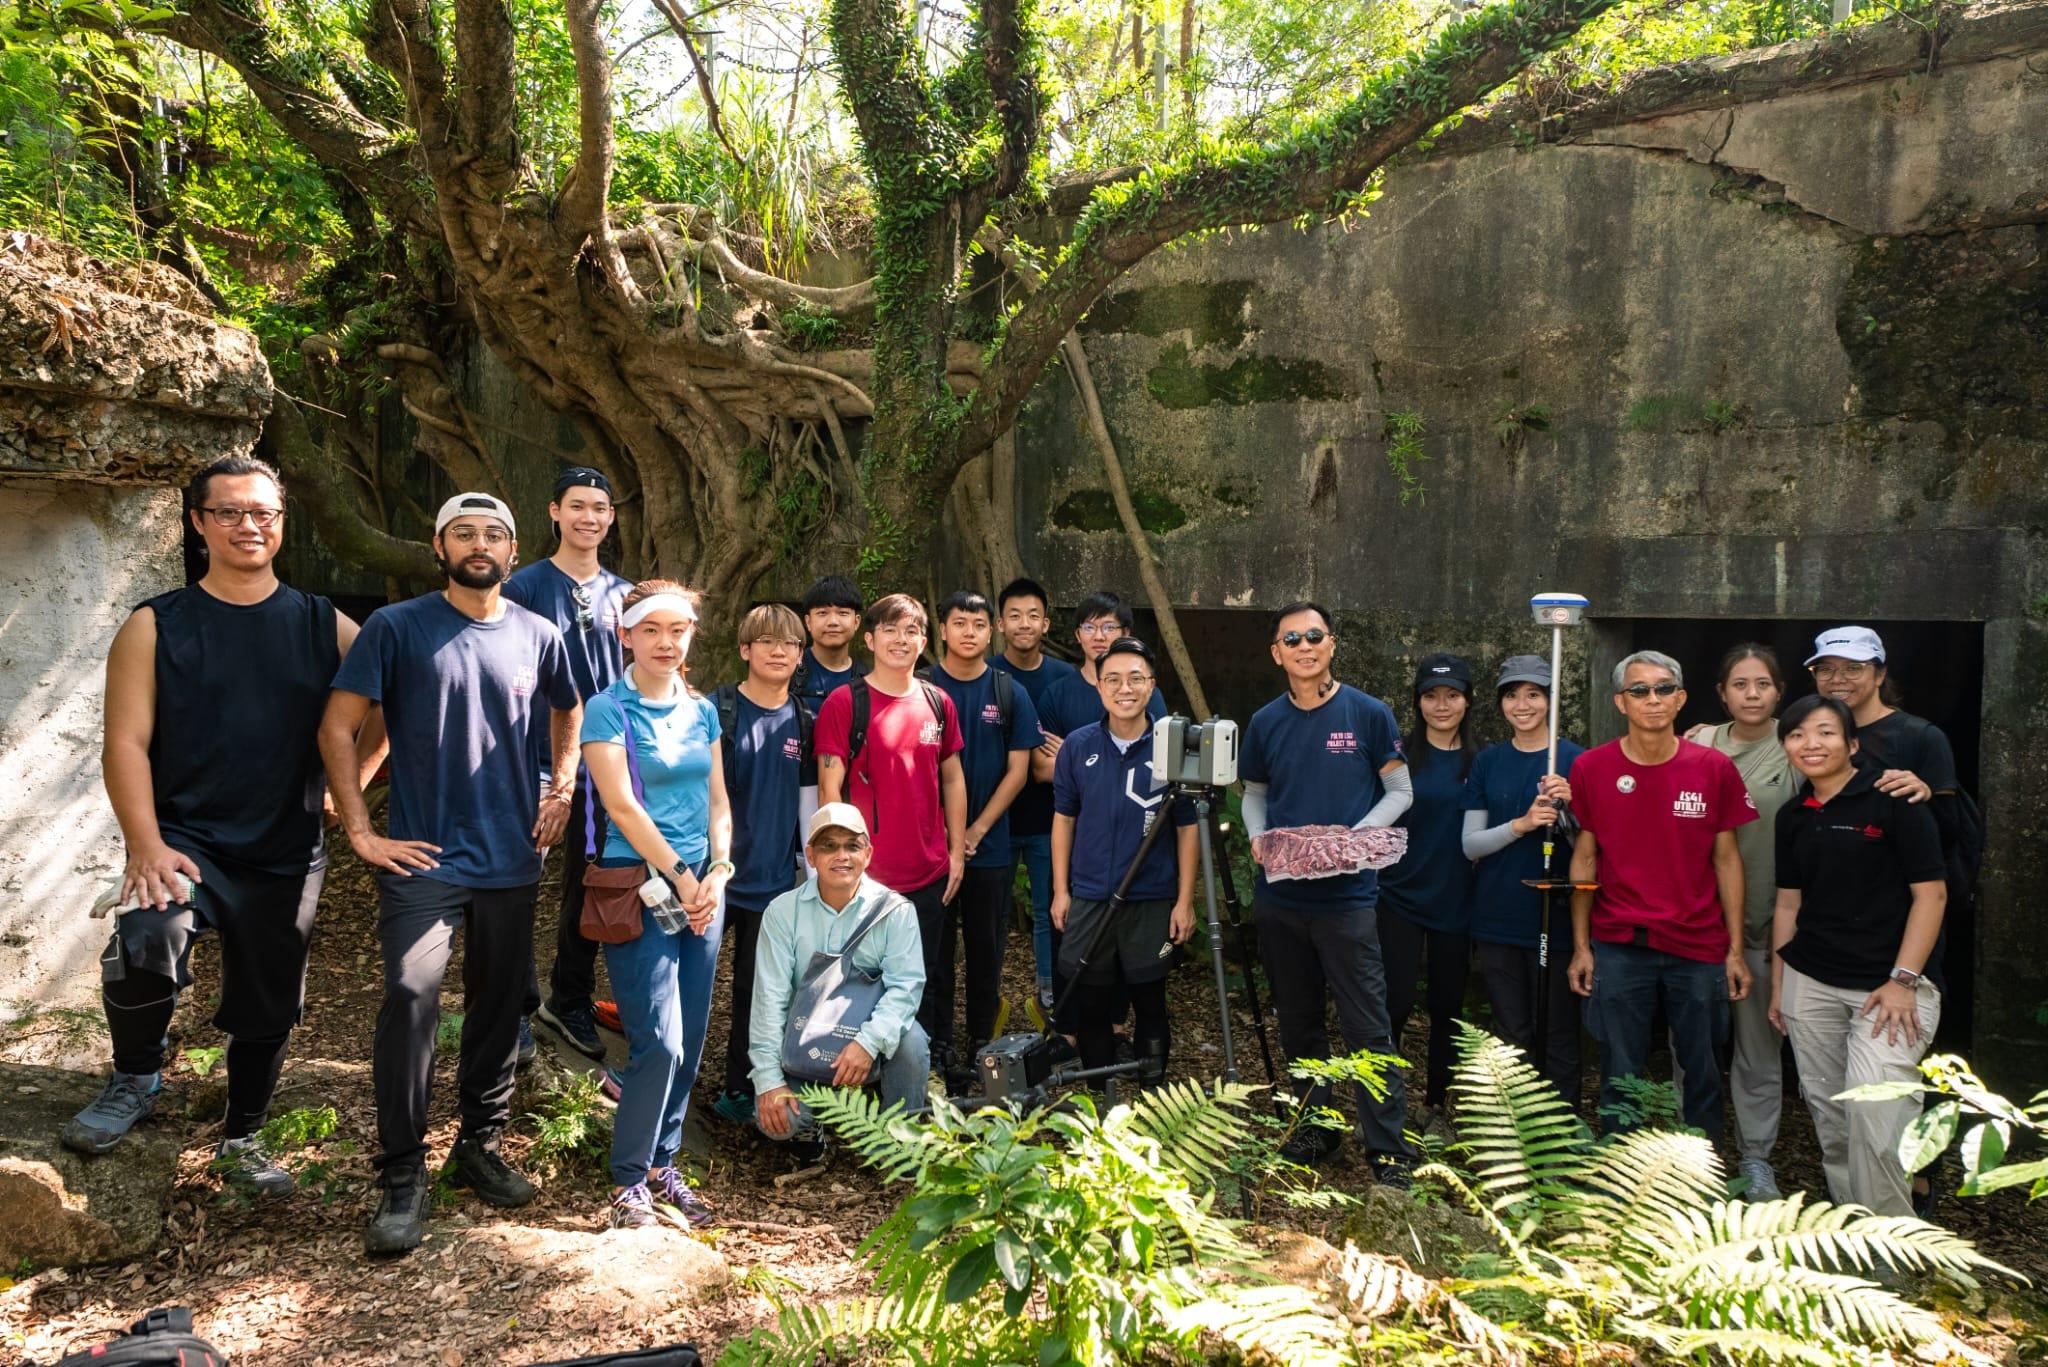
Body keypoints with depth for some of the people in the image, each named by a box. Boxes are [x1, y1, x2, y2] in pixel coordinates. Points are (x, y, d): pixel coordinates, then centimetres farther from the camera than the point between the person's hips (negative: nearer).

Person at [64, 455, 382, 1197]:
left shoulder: (324, 626, 3)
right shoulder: (156, 627, -1)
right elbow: (126, 742, -7)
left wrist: (351, 780, -1)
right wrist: (145, 844, -18)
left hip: (287, 856, 3)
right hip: (186, 841, -2)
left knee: (268, 1006, 12)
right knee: (144, 945, -30)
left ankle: (242, 1138, 36)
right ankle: (135, 1079, -1)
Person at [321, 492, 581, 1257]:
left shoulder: (538, 636, 5)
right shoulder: (397, 627, -4)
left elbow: (568, 710, 22)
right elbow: (337, 727, -4)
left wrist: (563, 791, 9)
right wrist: (360, 831, -9)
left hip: (512, 858, 4)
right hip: (424, 855, -4)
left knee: (500, 1005, 11)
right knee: (411, 993, -18)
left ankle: (480, 1148, 28)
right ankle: (402, 1178, -7)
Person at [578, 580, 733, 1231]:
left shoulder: (702, 710, 11)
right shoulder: (608, 710, -6)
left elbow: (717, 801, 12)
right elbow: (622, 806, -12)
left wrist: (717, 872, -3)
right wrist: (680, 877, -12)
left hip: (702, 888, 6)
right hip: (639, 886, -6)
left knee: (690, 1042, 8)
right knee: (659, 1043, -9)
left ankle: (663, 1164, 24)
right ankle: (629, 1181, 9)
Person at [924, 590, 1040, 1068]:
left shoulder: (1010, 694, 3)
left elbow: (1017, 771, 1)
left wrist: (976, 831, -8)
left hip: (989, 845, 1)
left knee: (987, 949, 8)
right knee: (933, 948, 5)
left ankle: (982, 1046, 21)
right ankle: (935, 1045, 16)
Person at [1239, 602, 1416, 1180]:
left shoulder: (1369, 714, -3)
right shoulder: (1266, 722, 7)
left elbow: (1400, 791, 2)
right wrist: (1260, 839, -4)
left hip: (1347, 894, -4)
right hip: (1279, 895, 4)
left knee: (1367, 1026, -5)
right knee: (1298, 1021, 14)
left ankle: (1388, 1146, 5)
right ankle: (1314, 1127, 29)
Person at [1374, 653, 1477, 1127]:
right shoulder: (1399, 756, -2)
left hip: (1454, 904, 2)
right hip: (1400, 897, -2)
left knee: (1447, 1007, 11)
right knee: (1396, 1004, -6)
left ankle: (1435, 1106, 27)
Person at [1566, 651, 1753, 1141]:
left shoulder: (1715, 768, -1)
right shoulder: (1591, 768, -2)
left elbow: (1726, 859, 4)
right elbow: (1584, 858, 4)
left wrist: (1735, 950, 1)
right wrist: (1580, 946, 1)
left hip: (1700, 948, 1)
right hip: (1617, 948, 0)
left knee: (1702, 1074, 8)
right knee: (1621, 1079, 6)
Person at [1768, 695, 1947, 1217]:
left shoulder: (1892, 798, -6)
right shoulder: (1792, 816, 11)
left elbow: (1932, 893, -8)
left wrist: (1902, 980, -12)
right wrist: (1778, 985, 15)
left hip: (1890, 983, -5)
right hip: (1810, 982, 6)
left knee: (1875, 1105, -17)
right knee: (1828, 1108, 8)